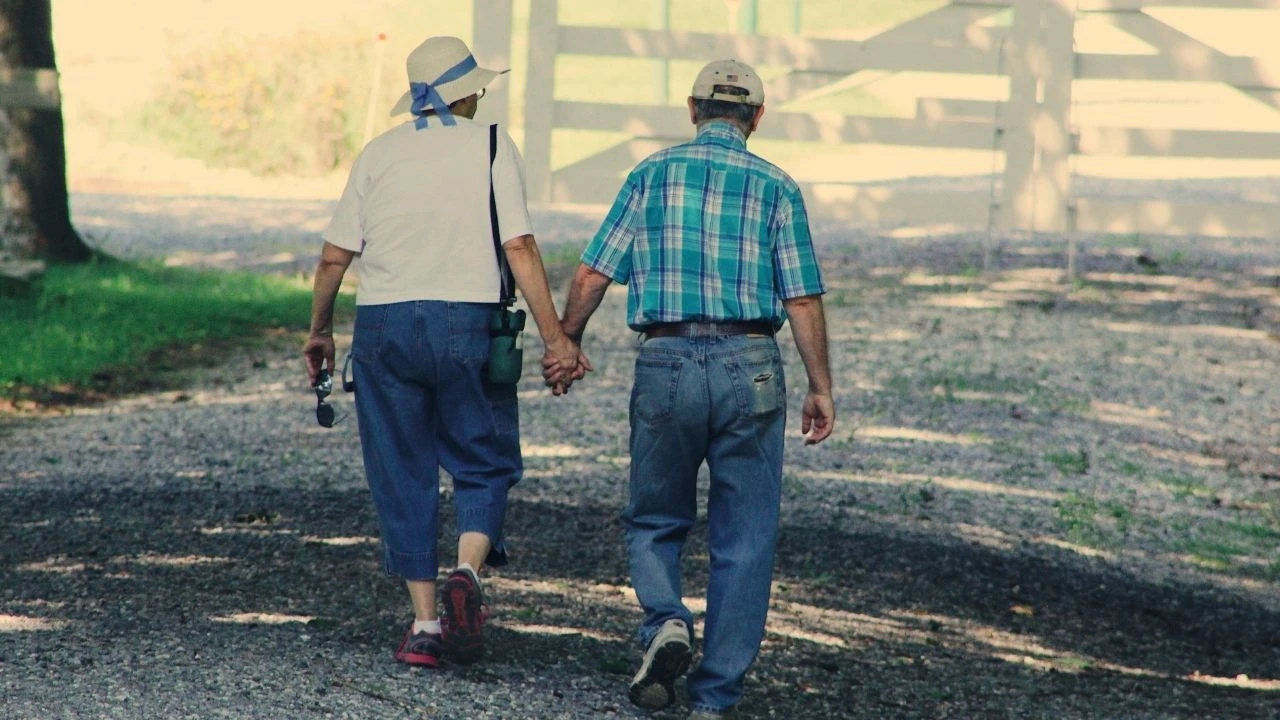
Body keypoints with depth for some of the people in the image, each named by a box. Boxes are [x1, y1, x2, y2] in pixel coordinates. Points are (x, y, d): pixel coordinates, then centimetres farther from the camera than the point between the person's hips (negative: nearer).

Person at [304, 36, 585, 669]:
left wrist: (318, 332, 19)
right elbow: (519, 248, -8)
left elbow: (335, 256, 6)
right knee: (483, 464, 11)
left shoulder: (379, 153, 8)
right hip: (466, 322, -2)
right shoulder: (491, 148, 1)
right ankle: (467, 572, -16)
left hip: (383, 325, 2)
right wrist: (555, 337, -8)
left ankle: (424, 623, 6)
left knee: (403, 476, 9)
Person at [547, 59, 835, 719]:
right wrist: (820, 389, 6)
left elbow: (591, 277, 2)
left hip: (665, 365, 0)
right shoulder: (776, 188, 4)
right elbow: (804, 300, -1)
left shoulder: (652, 174, 5)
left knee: (654, 521, 17)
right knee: (743, 542, 7)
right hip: (749, 367, 0)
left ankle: (665, 622, -10)